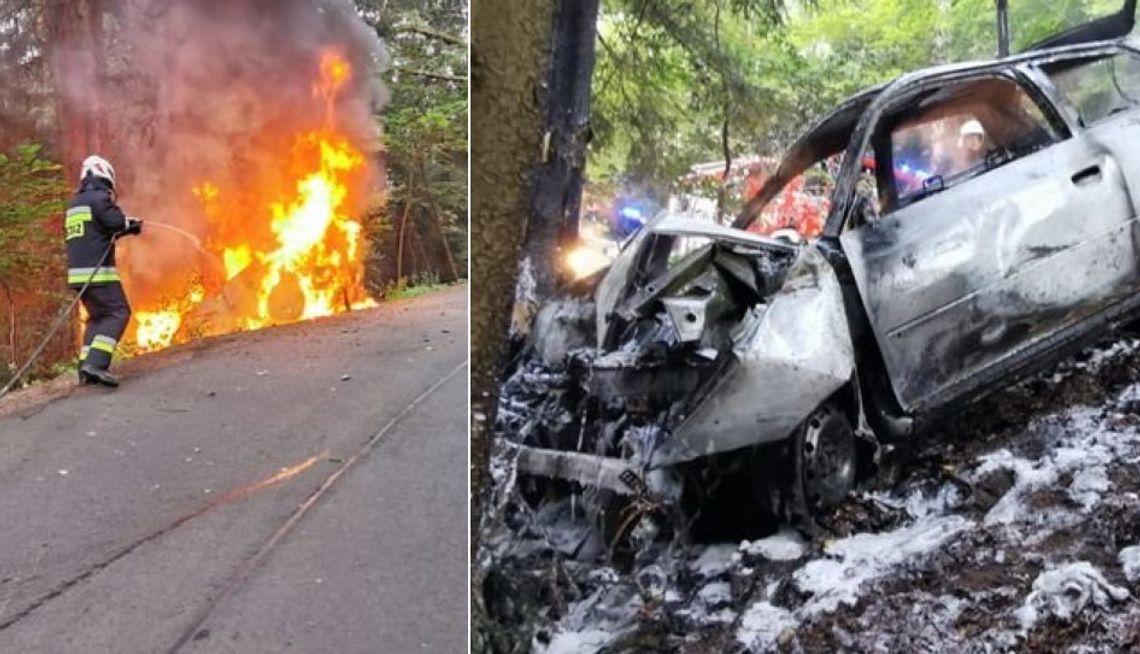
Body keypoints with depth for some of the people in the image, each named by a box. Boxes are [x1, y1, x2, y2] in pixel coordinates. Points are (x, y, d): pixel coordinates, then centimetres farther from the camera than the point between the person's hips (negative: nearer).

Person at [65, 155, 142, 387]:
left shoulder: (74, 204, 22)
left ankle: (86, 367, 5)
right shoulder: (98, 197, -7)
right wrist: (130, 223, 3)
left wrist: (125, 227, 25)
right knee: (118, 313, -9)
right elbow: (115, 221, -19)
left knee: (97, 317, 15)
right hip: (98, 272, -9)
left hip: (78, 273, 9)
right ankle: (96, 363, -23)